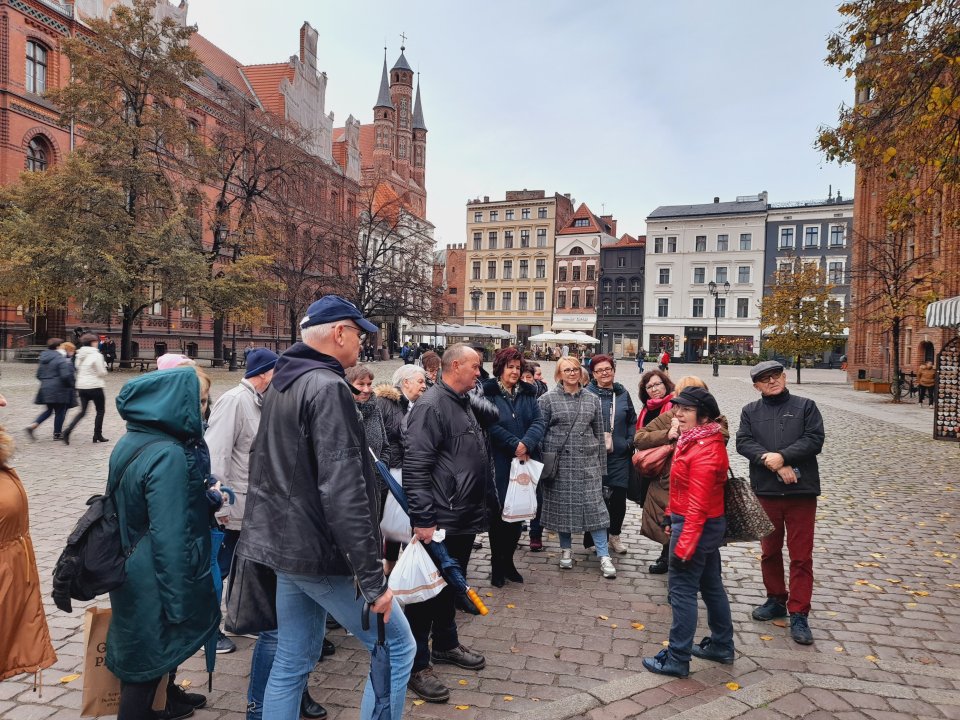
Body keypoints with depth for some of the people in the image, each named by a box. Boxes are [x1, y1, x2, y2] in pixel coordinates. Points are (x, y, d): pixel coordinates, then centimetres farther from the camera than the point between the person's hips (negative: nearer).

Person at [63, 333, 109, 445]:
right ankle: (97, 435, 12)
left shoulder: (80, 355, 7)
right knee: (100, 410, 8)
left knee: (82, 411, 12)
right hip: (94, 386, -7)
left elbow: (77, 368, 14)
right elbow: (101, 372, -13)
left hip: (81, 386, 7)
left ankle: (68, 430, -5)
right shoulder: (96, 355, -14)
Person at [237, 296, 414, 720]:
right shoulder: (328, 388, -19)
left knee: (291, 663, 17)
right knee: (396, 648, 4)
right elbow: (344, 493, -25)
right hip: (324, 554, -9)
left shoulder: (281, 384, 11)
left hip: (288, 544, 9)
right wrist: (372, 578, -23)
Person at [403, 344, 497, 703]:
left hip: (465, 517, 9)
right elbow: (415, 466, -23)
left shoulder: (466, 404, 10)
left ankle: (445, 644, 39)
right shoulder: (431, 406, -18)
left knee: (452, 584, 22)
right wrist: (422, 520, -25)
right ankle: (416, 665, 16)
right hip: (439, 520, -9)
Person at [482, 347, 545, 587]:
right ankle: (497, 566, 18)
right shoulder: (488, 394, -5)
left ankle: (508, 561, 27)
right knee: (499, 514, 3)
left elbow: (538, 422, 1)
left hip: (525, 463, 5)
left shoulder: (527, 393, 11)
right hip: (499, 464, -5)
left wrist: (525, 444, -15)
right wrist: (515, 445, -16)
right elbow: (491, 426, -13)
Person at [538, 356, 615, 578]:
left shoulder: (592, 399, 8)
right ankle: (566, 549, 24)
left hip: (587, 462, 1)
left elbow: (599, 433, 11)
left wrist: (601, 464, 10)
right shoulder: (548, 399, 0)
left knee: (594, 504, -3)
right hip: (559, 462, -1)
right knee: (561, 505, 7)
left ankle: (603, 555, 5)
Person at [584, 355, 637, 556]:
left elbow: (632, 421, 15)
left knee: (619, 497, 6)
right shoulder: (587, 394, -5)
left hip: (619, 456, 3)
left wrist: (630, 442, 3)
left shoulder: (623, 394, 9)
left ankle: (614, 535, 27)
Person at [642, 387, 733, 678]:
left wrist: (684, 544, -24)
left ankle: (677, 659, 9)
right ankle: (722, 646, 35)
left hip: (696, 526, -10)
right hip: (710, 524, 10)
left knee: (682, 589, -1)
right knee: (711, 585, 20)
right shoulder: (696, 440, 9)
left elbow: (697, 504, -25)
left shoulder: (703, 451, -23)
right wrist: (673, 519, 19)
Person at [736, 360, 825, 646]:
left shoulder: (805, 406, 4)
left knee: (801, 555, 1)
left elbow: (814, 440, -8)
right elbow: (743, 442, -5)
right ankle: (776, 600, 32)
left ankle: (798, 615, 8)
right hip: (765, 492, 2)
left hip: (801, 491, -2)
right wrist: (772, 463, -18)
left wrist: (782, 456, -17)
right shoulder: (750, 411, 8)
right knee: (769, 551, 14)